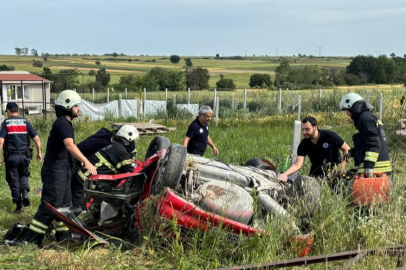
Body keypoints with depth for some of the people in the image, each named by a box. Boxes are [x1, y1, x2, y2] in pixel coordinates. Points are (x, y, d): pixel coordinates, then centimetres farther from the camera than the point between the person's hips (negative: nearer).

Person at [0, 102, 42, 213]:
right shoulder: (25, 122, 4)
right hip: (25, 156, 2)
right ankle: (25, 193, -3)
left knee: (13, 180, 9)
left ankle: (19, 206, 9)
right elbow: (36, 139, -1)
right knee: (24, 175, 24)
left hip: (11, 156, -2)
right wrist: (39, 152, 8)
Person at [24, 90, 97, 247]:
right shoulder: (62, 123, -17)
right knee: (50, 206, -8)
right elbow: (70, 146, -32)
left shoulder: (65, 123, 15)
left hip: (62, 170, 10)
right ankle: (31, 240, -3)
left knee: (64, 204, 15)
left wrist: (81, 161, 23)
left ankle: (63, 237, 24)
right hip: (55, 171, -10)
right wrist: (86, 162, -37)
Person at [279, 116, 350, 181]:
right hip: (317, 173, 3)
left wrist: (343, 166, -18)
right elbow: (297, 164, -14)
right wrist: (284, 174, -31)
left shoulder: (330, 136, -14)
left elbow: (346, 149, -5)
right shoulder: (304, 144, -8)